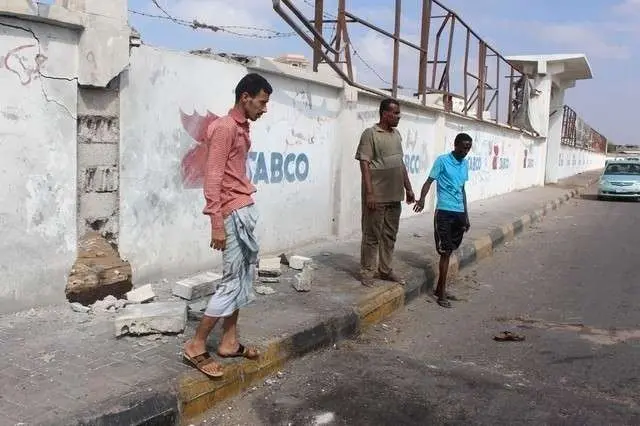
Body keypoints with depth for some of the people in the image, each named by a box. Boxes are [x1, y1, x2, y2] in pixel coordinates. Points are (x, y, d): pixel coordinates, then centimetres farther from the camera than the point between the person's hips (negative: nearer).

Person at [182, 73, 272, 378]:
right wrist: (217, 223, -21)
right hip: (233, 213, -10)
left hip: (245, 210, 10)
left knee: (244, 276, 13)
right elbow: (212, 177, -19)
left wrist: (246, 209, 17)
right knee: (233, 280, -6)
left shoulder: (241, 128, 15)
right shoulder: (225, 127, -14)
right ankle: (196, 346, 3)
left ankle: (229, 341, 22)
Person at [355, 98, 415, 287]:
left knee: (390, 235, 13)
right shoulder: (370, 133, -8)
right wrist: (369, 193, -19)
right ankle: (367, 272, 11)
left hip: (395, 195, 7)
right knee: (372, 235, 1)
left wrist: (408, 188, 17)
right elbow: (365, 164, -13)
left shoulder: (396, 134, 14)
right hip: (377, 195, -7)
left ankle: (385, 270, 23)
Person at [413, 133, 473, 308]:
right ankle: (442, 293, 1)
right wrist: (422, 198, -31)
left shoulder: (465, 164, 13)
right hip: (444, 212, -7)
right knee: (445, 252, -6)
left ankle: (440, 288, 22)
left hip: (459, 213, 7)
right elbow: (429, 181, -11)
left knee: (449, 251, 11)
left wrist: (466, 215, 21)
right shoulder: (442, 160, -6)